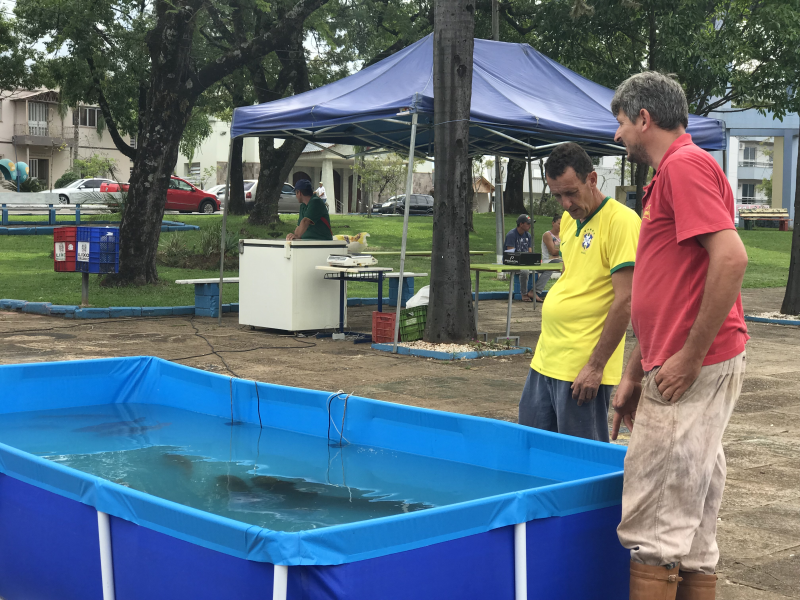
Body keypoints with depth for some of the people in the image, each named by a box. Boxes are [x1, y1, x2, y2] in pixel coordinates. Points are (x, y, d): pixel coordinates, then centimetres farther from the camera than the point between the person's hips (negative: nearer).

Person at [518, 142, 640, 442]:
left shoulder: (621, 221, -13)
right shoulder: (568, 220, 13)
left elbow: (625, 301, -17)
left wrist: (595, 366, -18)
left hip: (583, 370, -8)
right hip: (545, 360, 8)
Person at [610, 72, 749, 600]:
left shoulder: (684, 165, -9)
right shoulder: (670, 174, 22)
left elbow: (731, 258, -22)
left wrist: (690, 357, -20)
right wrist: (633, 377, 23)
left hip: (692, 369, -10)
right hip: (676, 367, 10)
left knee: (654, 524, -7)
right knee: (693, 531, 12)